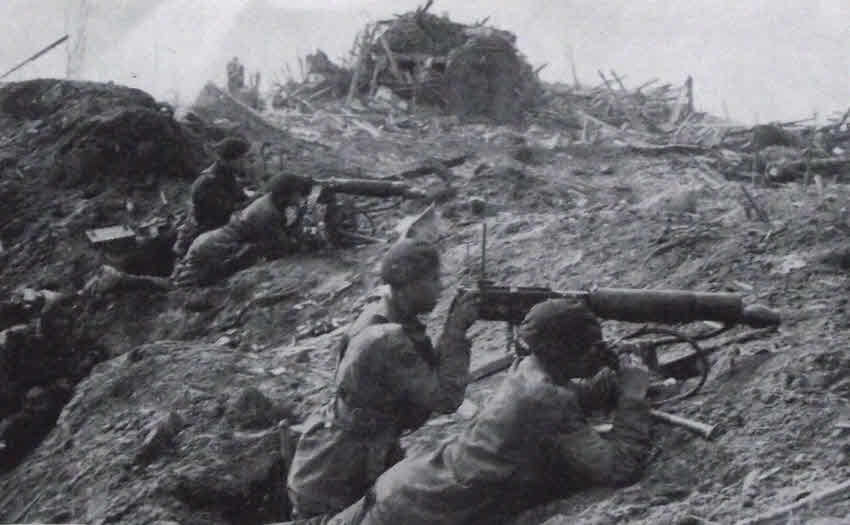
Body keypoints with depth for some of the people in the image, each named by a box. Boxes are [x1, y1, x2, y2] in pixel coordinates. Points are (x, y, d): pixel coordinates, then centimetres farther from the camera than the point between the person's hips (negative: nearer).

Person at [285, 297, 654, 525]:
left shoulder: (529, 370, 3)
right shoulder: (547, 403, -25)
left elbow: (586, 394, 25)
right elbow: (621, 468, -28)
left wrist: (621, 378, 4)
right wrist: (634, 395, -16)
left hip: (409, 483, 9)